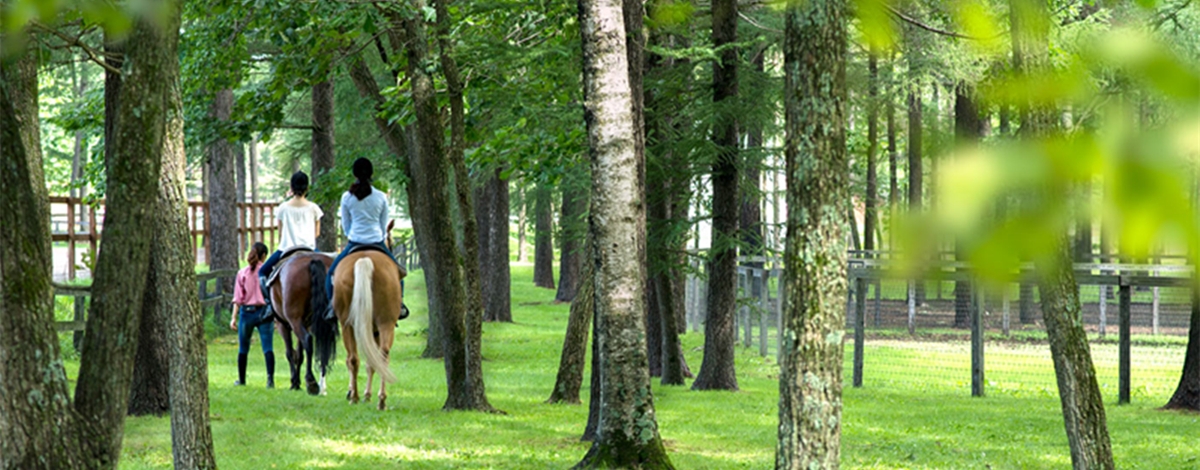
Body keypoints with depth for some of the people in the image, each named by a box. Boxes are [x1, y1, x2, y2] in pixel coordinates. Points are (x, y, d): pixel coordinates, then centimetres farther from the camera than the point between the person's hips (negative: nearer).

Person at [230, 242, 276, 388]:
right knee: (268, 347, -6)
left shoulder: (242, 273, 0)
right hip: (264, 312, -1)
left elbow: (238, 298, -1)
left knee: (243, 349, 15)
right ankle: (270, 377, -24)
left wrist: (234, 317, 1)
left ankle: (241, 380, 25)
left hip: (246, 312, 1)